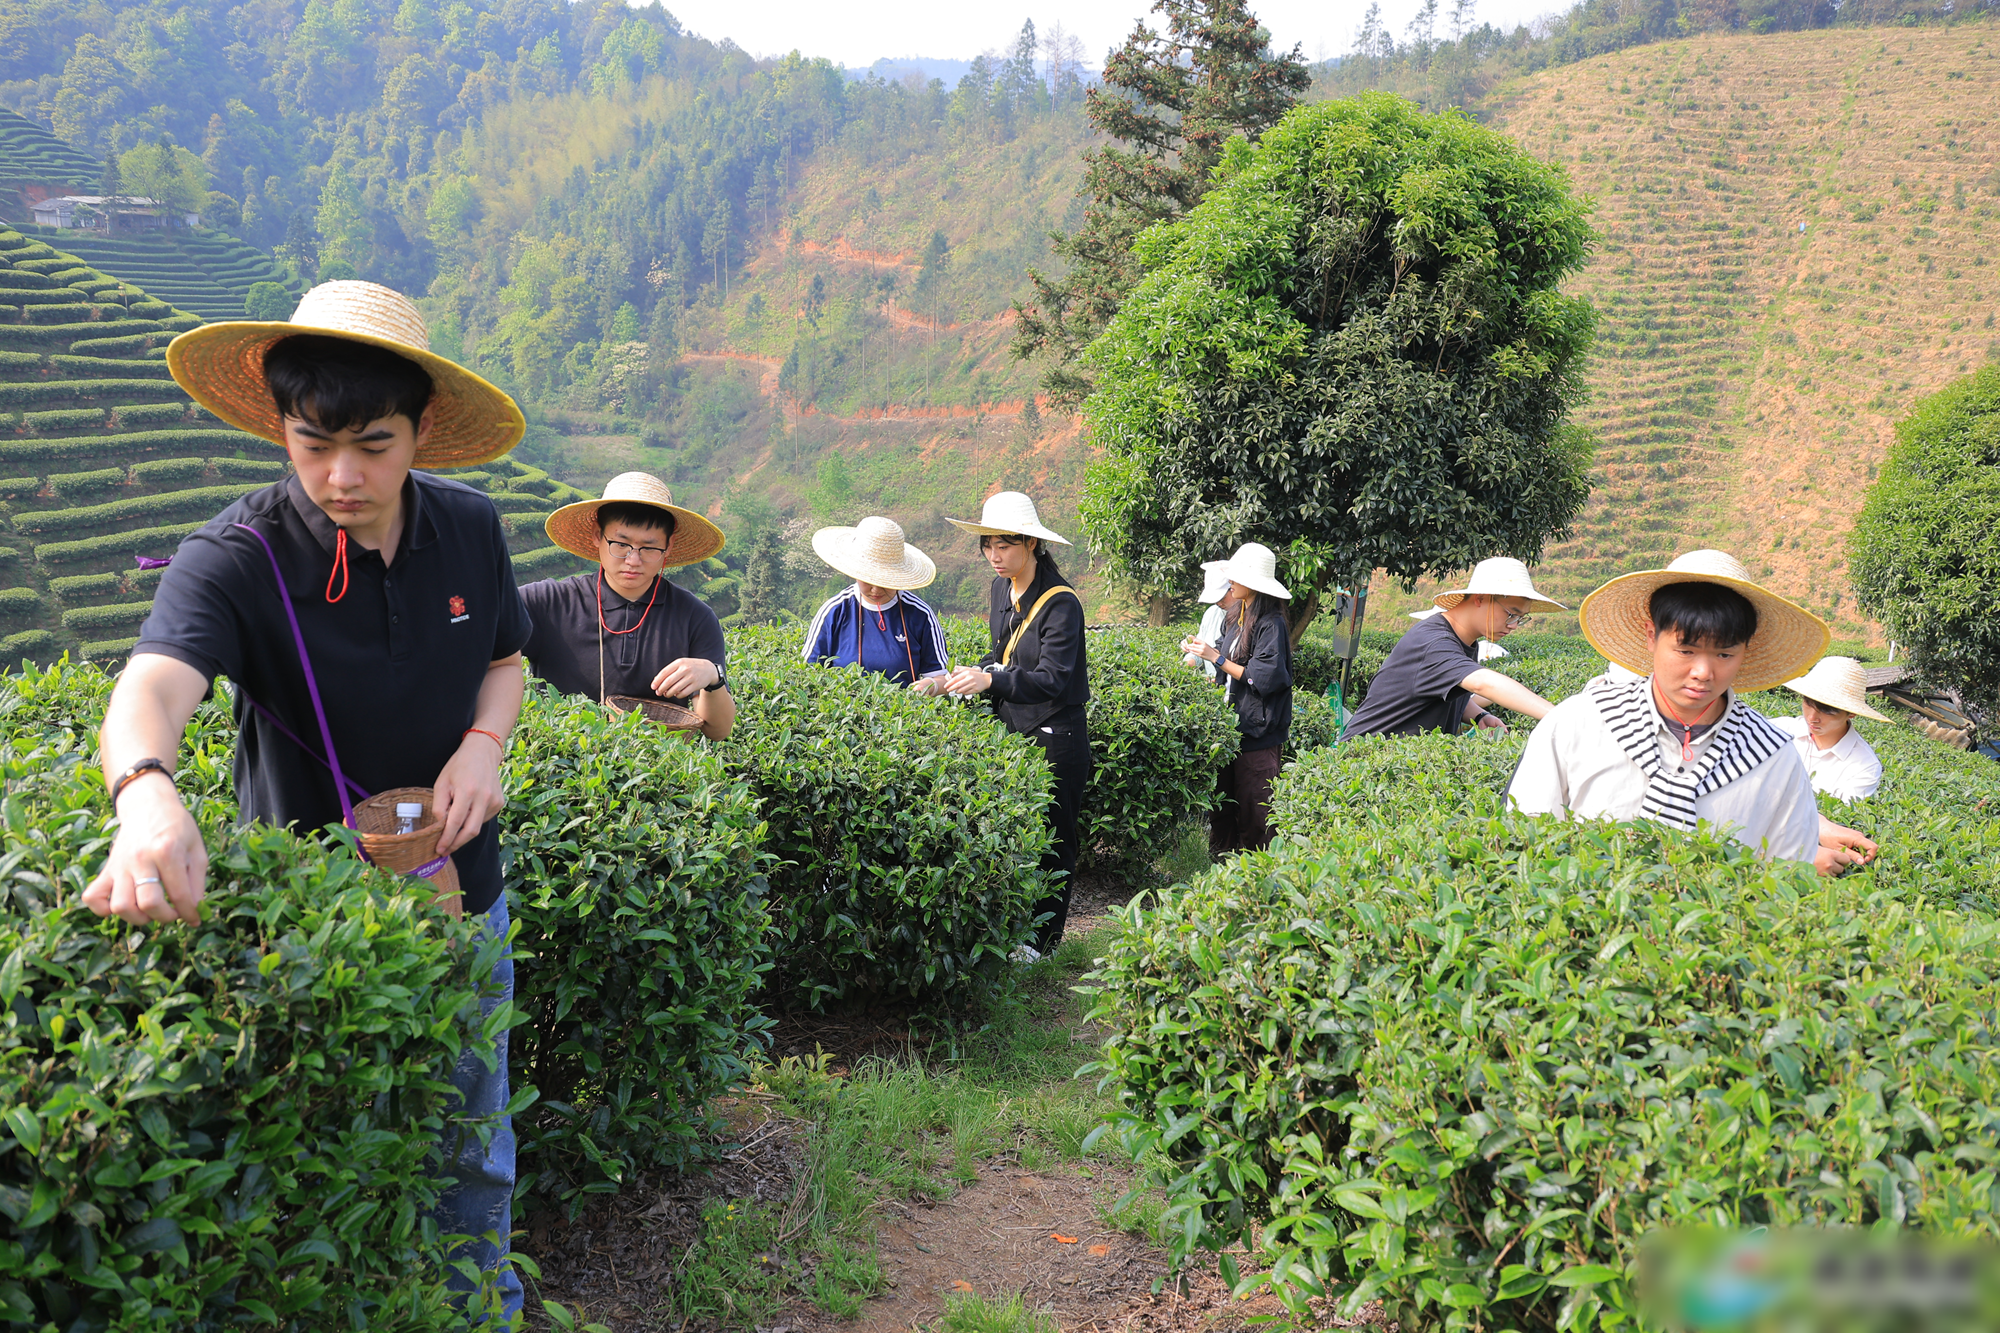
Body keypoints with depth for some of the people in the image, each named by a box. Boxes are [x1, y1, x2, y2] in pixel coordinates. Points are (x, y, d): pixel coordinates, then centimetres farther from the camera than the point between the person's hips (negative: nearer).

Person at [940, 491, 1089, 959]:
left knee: (1052, 840, 3)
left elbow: (1052, 680, -25)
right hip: (1013, 732, 7)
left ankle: (1046, 938, 15)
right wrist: (974, 674, 1)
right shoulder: (1001, 590, 7)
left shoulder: (1061, 603, -18)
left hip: (1055, 740, -7)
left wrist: (990, 680, -35)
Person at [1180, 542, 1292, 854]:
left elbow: (1264, 678, -20)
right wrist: (1202, 652, 7)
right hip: (1230, 726, 9)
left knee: (1252, 816, -1)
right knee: (1221, 807, 13)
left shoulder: (1271, 624, -15)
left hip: (1258, 733, -8)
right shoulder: (1236, 618, 11)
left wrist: (1218, 658, -18)